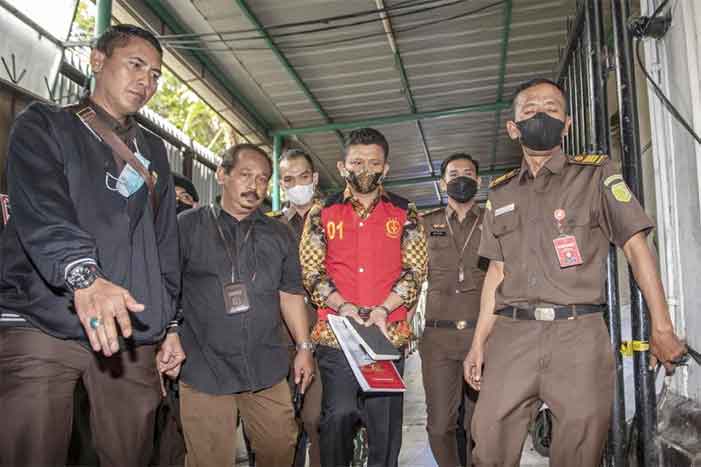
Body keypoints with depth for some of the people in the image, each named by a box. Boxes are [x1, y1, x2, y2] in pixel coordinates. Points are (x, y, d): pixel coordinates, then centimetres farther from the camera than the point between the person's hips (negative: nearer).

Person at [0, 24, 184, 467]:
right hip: (43, 326, -4)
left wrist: (170, 323, 14)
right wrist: (84, 275, -32)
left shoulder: (154, 152, 20)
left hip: (132, 333, 4)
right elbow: (40, 210, -14)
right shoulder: (44, 125, 5)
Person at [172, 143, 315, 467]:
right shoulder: (188, 226, 1)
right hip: (203, 370, -3)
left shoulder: (279, 235, 12)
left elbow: (290, 292, 15)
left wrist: (304, 347, 10)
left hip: (267, 370, 4)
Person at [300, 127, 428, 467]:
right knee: (337, 416, -1)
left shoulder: (405, 214, 10)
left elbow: (415, 269, 4)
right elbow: (311, 270, 4)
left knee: (385, 421, 5)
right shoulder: (322, 213, 10)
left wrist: (384, 309, -11)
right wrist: (342, 305, -11)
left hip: (389, 334, 0)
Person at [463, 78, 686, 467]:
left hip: (578, 334, -2)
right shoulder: (500, 194, 16)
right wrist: (478, 343, 10)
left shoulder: (597, 175, 7)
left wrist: (661, 328, -4)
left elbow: (635, 247, 2)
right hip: (511, 334, 3)